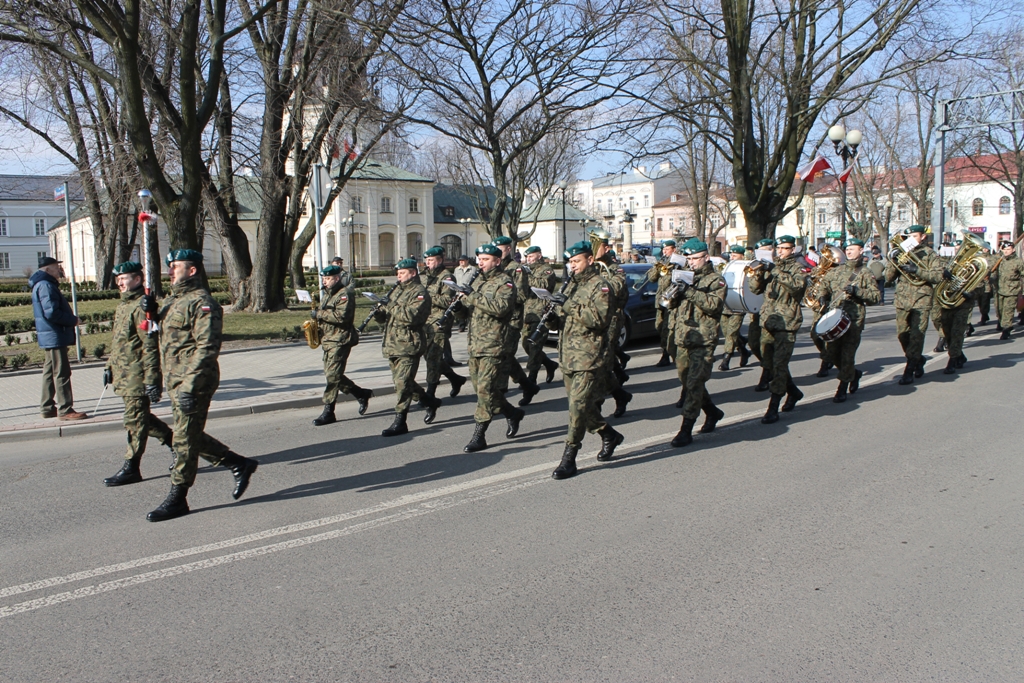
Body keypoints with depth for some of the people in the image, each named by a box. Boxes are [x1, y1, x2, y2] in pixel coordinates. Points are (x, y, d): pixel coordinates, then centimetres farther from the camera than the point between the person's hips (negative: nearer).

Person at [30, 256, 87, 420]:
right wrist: (73, 320, -14)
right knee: (62, 373, -8)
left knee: (50, 373, 16)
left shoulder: (44, 284, 17)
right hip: (54, 336, -11)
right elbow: (51, 313, -24)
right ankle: (65, 409, -6)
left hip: (50, 337, 11)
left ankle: (47, 407, 23)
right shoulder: (45, 286, -15)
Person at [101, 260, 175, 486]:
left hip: (137, 376, -10)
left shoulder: (141, 307, -16)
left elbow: (150, 346, -20)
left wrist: (151, 380, -23)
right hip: (124, 375, 10)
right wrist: (110, 366, 23)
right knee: (143, 418, 17)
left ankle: (131, 468, 6)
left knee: (135, 421, -1)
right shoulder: (123, 306, 15)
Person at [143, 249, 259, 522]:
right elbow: (166, 333, 28)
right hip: (175, 382, 10)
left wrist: (189, 386, -28)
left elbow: (207, 347, -22)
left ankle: (177, 499, 9)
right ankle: (239, 464, 27)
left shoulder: (201, 302, -15)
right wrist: (151, 311, 8)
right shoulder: (173, 299, 16)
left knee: (185, 439, -1)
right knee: (191, 436, 15)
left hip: (194, 383, -10)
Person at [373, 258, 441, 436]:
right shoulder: (398, 290, 19)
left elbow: (412, 315, -23)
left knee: (402, 383, -10)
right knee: (402, 381, 15)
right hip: (392, 345, 9)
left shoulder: (420, 292, -8)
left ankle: (399, 422, -5)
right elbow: (387, 315, 21)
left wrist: (391, 307, -18)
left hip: (409, 345, -9)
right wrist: (380, 312, -1)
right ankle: (430, 402, 33)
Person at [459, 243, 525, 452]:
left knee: (485, 388, -10)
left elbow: (500, 308, -24)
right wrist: (463, 297, 0)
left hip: (493, 345, -8)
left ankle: (479, 435, -5)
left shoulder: (505, 283, -7)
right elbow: (470, 308, 22)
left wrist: (473, 296, -24)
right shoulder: (478, 280, 17)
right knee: (480, 387, 13)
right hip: (474, 344, 8)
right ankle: (513, 413, 31)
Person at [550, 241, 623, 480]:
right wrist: (555, 315, 2)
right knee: (582, 405, 13)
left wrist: (570, 304, -22)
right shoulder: (573, 285, 19)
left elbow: (599, 319, -20)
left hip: (588, 357, -9)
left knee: (578, 405, -12)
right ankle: (609, 435, 34)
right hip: (568, 357, 9)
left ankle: (569, 459, -8)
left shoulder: (600, 286, -7)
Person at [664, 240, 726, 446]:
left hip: (703, 341, -7)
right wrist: (673, 295, -6)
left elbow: (715, 304, -18)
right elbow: (673, 307, 17)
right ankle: (712, 412, 35)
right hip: (683, 339, 7)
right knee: (687, 382, 14)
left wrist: (689, 292, -25)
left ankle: (686, 431, -10)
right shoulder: (686, 277, 19)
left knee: (694, 384, -12)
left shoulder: (715, 280, -1)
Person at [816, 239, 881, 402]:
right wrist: (823, 298, 9)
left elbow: (876, 296, -5)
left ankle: (842, 389, 5)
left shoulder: (865, 273, 2)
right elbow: (824, 285, 29)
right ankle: (854, 373, 31)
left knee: (847, 354, -5)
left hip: (853, 320, -5)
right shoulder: (836, 271, 15)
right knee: (832, 352, 5)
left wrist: (857, 291, -17)